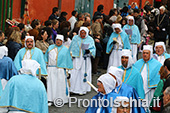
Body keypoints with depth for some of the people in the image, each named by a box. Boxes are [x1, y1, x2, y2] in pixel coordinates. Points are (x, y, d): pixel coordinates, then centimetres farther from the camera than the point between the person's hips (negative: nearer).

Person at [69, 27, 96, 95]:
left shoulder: (90, 39, 1)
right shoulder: (75, 38, 7)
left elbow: (93, 48, -3)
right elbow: (72, 47, 11)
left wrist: (89, 51, -23)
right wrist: (71, 54, -1)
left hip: (85, 59, -1)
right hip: (76, 58, 1)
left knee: (83, 73, 0)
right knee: (74, 73, -2)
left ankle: (83, 89, 9)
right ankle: (73, 89, 6)